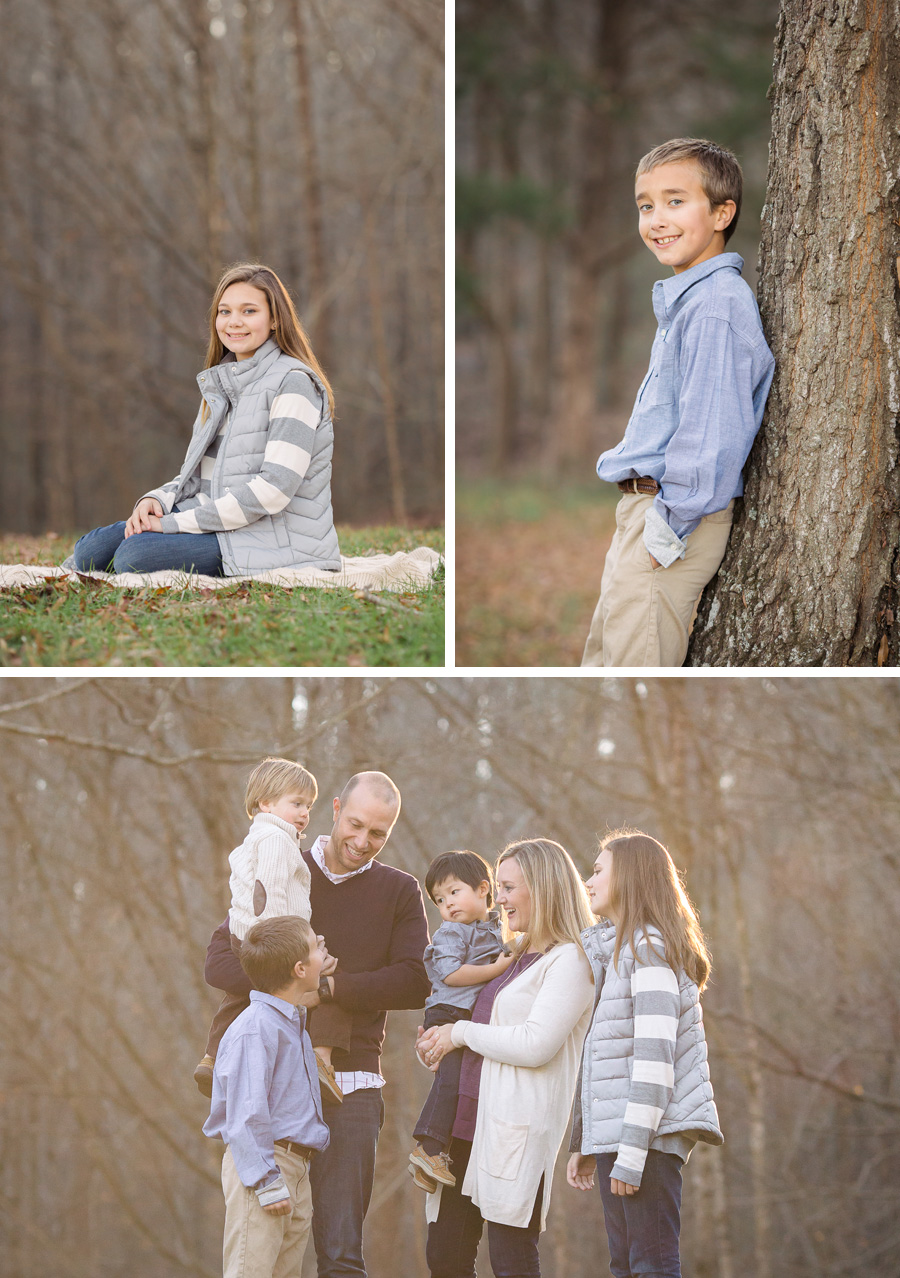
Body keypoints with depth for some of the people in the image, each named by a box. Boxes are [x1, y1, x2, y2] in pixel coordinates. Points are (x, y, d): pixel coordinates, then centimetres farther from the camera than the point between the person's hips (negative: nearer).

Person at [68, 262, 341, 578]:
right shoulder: (221, 383, 16)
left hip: (274, 539, -7)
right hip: (221, 521, 7)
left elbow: (275, 487, -20)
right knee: (93, 549, -10)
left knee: (135, 555, -25)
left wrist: (175, 522, -19)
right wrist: (156, 500, -5)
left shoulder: (293, 383, -11)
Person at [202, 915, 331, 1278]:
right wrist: (268, 1182, -21)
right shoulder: (255, 1028, -16)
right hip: (260, 1163, -10)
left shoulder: (294, 1025, 15)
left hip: (296, 1167, 10)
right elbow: (246, 1113, -19)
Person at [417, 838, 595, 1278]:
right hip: (467, 1121, 9)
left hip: (517, 1127, -9)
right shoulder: (514, 957, 21)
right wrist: (436, 1043, 10)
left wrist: (461, 1033, -5)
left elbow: (536, 1045, -16)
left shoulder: (569, 961, -5)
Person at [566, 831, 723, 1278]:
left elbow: (655, 1053, -18)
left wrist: (632, 1153, -22)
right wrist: (582, 1143, 19)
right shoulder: (607, 950, 21)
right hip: (610, 1134, 10)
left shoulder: (648, 947, -10)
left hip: (648, 1135, -10)